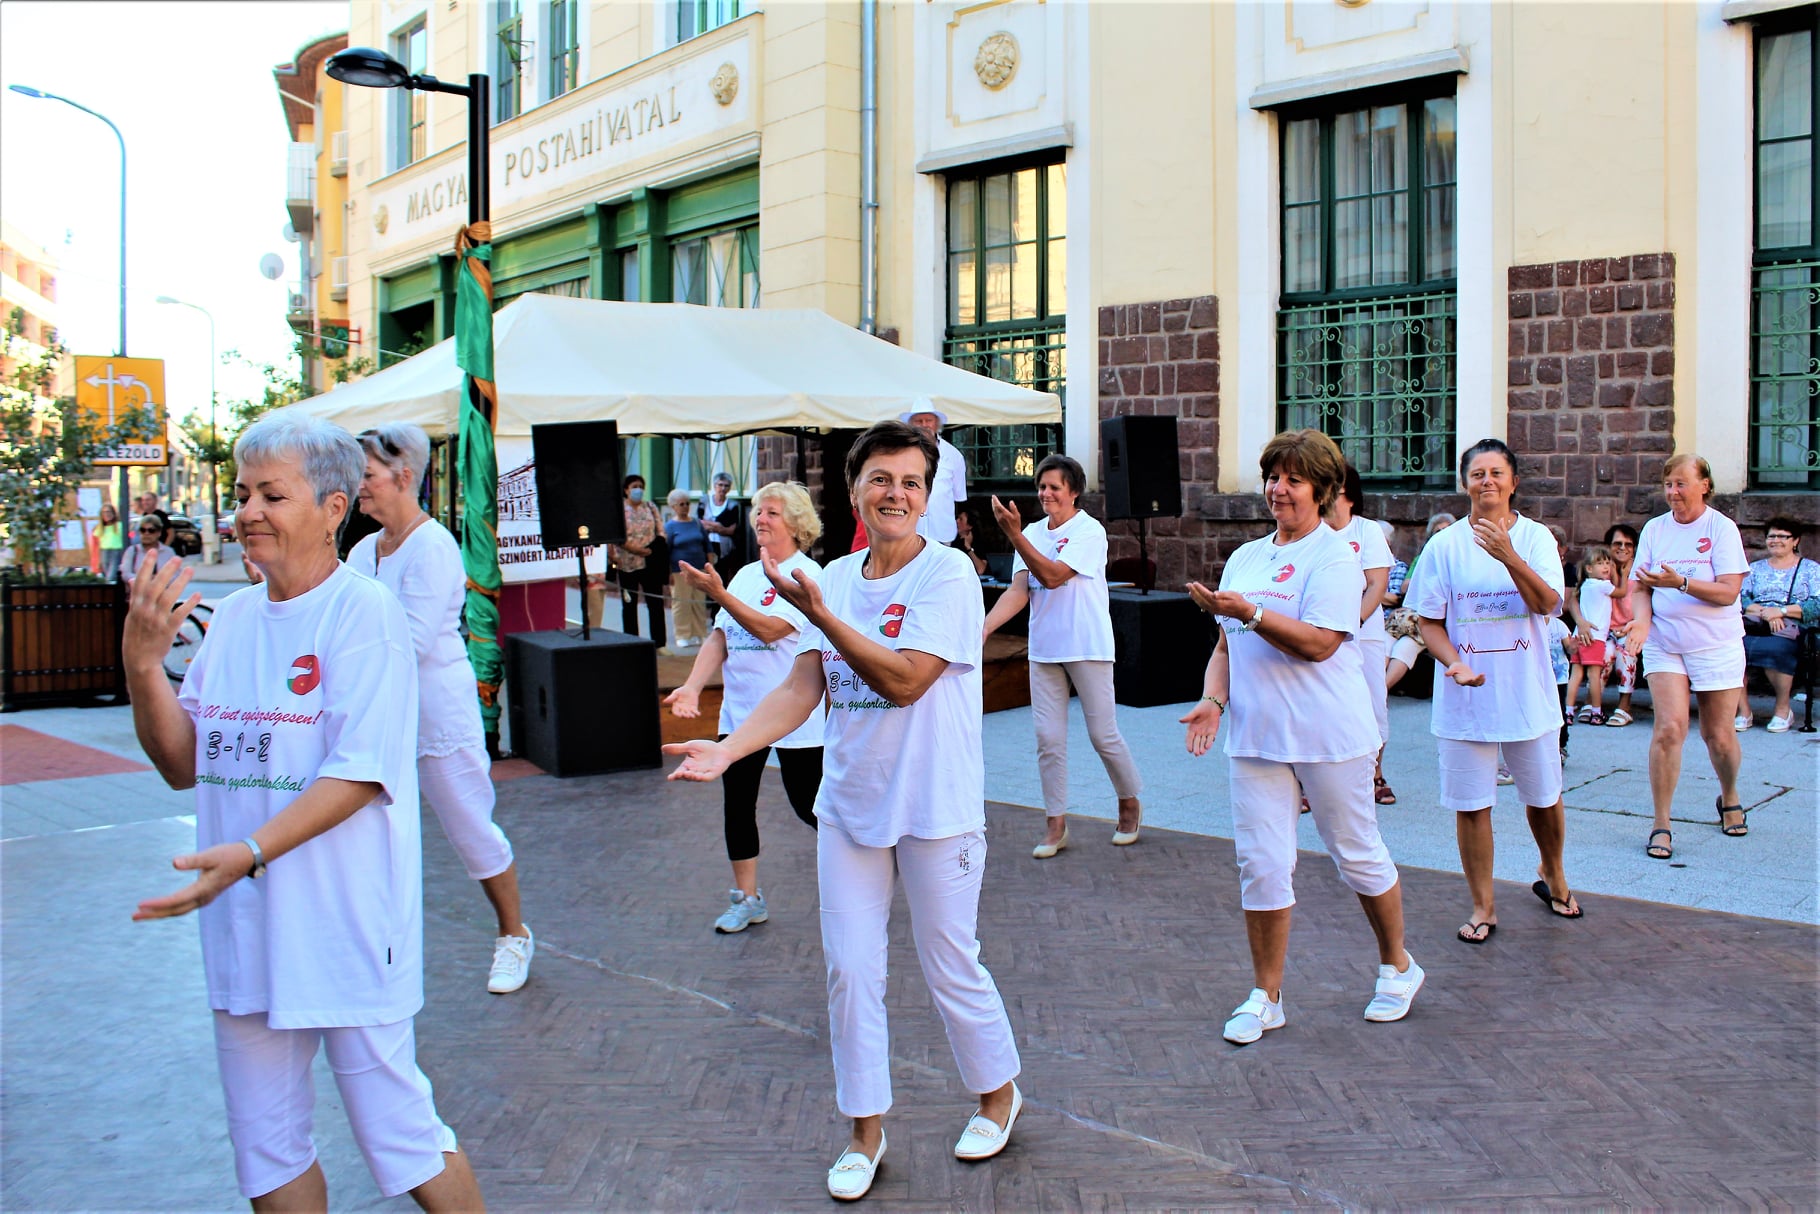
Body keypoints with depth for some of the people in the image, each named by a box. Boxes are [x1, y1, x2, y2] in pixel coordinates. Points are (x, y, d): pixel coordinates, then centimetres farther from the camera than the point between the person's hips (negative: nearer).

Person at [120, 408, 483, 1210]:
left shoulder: (364, 611, -12)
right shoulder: (231, 617, 8)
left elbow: (359, 773, -19)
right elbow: (185, 765, 8)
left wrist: (250, 852, -30)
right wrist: (142, 664, -6)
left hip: (346, 930, -6)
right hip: (245, 929, 7)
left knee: (400, 1137, 6)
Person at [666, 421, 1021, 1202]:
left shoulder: (947, 573, -14)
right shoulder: (835, 578, 3)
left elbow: (903, 679, -24)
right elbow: (803, 686, -2)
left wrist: (818, 612, -28)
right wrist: (729, 748, -16)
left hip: (934, 807, -5)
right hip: (849, 805, 5)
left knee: (951, 966, 9)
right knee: (849, 971, 9)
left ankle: (999, 1093, 36)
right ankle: (866, 1130, 26)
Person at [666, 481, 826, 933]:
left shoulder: (806, 574, -10)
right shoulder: (745, 575, 12)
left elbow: (769, 628, -22)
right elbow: (719, 637, 8)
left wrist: (717, 592, -30)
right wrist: (692, 685, -6)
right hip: (738, 711, 7)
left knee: (808, 806, 2)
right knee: (737, 804, 8)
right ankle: (746, 898, 21)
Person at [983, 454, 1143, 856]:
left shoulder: (1090, 530, -10)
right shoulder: (1034, 533, 7)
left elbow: (1052, 576, -22)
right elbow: (1019, 590, -1)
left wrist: (1014, 534, -29)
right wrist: (984, 627, -16)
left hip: (1087, 647, -5)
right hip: (1044, 649, 5)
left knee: (1103, 735, 3)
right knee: (1048, 739, 4)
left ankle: (1131, 804, 26)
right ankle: (1056, 824, 13)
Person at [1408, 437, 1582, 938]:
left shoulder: (1535, 536, -1)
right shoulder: (1445, 545, -1)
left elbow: (1548, 604, -15)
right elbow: (1429, 621, 1)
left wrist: (1509, 556, -29)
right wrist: (1454, 664, -16)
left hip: (1528, 692, 1)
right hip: (1466, 694, 0)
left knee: (1544, 797, 14)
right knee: (1471, 804, 4)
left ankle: (1552, 878, 41)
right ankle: (1483, 906, 18)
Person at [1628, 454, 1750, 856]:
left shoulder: (1722, 528, -5)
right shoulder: (1654, 529, 5)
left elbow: (1728, 592, -13)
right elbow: (1641, 586, 5)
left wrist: (1679, 582, -26)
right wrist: (1642, 620, -14)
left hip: (1717, 645, -1)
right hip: (1664, 644, 2)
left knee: (1718, 735, 7)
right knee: (1669, 728, -13)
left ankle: (1729, 799, 38)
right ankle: (1661, 825, -5)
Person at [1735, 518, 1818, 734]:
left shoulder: (1810, 569, 17)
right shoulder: (1755, 568, 25)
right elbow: (1740, 598, 9)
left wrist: (1781, 611, -11)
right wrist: (1764, 611, -11)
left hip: (1790, 626, -2)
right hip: (1753, 624, 3)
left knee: (1776, 648, -40)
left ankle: (1783, 709, -18)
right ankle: (1743, 711, -27)